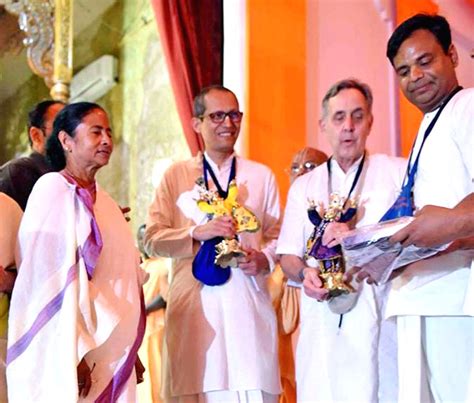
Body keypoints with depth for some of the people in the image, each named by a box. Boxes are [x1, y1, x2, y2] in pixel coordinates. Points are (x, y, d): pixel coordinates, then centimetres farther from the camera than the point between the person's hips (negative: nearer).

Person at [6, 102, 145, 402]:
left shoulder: (104, 201, 12)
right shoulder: (52, 189, -9)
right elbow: (52, 278, -16)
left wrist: (130, 351, 13)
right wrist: (74, 354, -20)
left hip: (111, 355, 7)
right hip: (75, 355, -7)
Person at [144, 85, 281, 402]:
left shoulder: (262, 176, 14)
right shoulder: (176, 175, 10)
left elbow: (277, 234, 13)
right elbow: (153, 238, 3)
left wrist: (264, 259, -7)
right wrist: (198, 232, -11)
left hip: (250, 303, 1)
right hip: (194, 303, -1)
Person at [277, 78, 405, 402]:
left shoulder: (397, 172, 6)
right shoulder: (303, 186, 17)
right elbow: (288, 255, 14)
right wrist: (305, 273, -7)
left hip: (382, 317, -2)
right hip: (323, 321, 2)